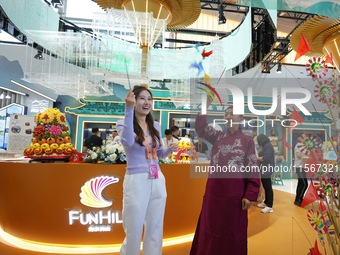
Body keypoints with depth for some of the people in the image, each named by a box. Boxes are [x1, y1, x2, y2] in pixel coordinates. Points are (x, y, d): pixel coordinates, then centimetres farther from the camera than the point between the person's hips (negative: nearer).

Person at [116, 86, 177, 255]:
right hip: (136, 181, -5)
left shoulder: (155, 126, 8)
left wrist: (170, 150, -5)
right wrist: (129, 109, -29)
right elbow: (128, 142, -29)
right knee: (133, 232, 9)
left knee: (155, 229, 18)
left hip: (158, 181, 5)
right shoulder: (123, 123, -6)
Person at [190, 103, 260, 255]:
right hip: (214, 193, 3)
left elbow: (253, 170, -3)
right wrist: (205, 106, -15)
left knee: (233, 231, 11)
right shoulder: (218, 137, 8)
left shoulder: (247, 141, 0)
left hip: (234, 195, -3)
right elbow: (200, 128, -5)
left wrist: (249, 195, -9)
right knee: (211, 229, 14)